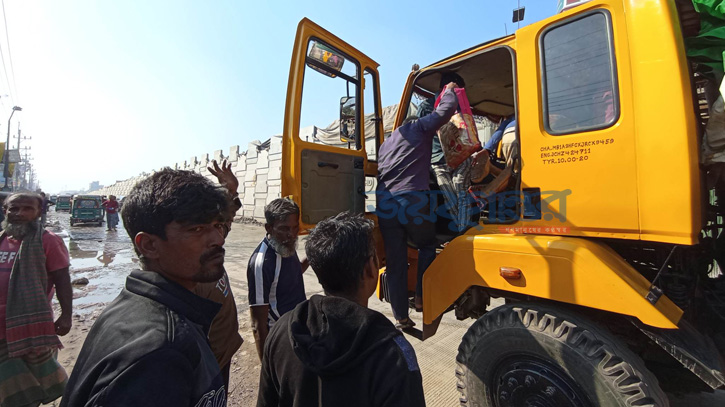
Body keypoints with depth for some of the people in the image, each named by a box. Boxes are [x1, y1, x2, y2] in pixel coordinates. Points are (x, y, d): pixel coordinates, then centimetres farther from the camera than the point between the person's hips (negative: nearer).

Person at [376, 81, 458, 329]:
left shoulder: (385, 144, 30)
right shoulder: (418, 128, 13)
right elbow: (447, 108, 9)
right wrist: (449, 91, 29)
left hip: (384, 204, 5)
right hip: (412, 201, -5)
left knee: (395, 263, 11)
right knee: (427, 246, 21)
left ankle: (401, 317, 19)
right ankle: (421, 296, 21)